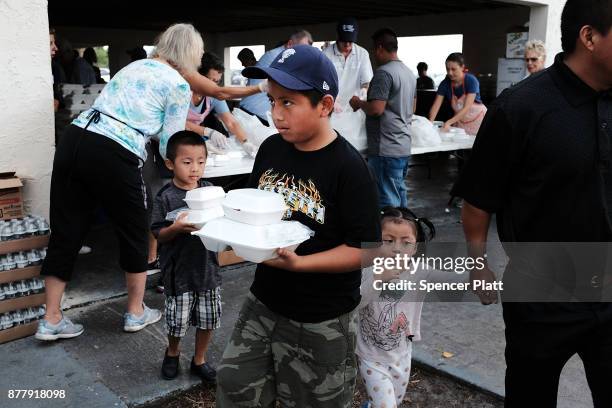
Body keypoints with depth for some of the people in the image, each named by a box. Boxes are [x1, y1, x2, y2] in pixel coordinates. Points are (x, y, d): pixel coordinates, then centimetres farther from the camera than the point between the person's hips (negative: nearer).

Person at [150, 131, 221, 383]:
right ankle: (172, 352, 40)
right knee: (177, 321, 8)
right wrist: (177, 227, -29)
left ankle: (199, 360, 35)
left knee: (208, 319, 13)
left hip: (207, 266, 4)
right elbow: (158, 235, -10)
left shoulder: (209, 190, 1)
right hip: (179, 270, -4)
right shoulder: (166, 197, -11)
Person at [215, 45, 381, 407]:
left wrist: (300, 263, -29)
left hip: (320, 322, -5)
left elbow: (366, 248, -20)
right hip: (263, 302, 6)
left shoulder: (348, 167, -21)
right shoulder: (271, 149, -2)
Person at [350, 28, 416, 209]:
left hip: (386, 149, -9)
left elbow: (376, 109, -21)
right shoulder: (409, 72, 14)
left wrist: (358, 103, -3)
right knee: (399, 195, 18)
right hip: (404, 146, 9)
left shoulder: (384, 72, -15)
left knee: (387, 202, -4)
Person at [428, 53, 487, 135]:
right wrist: (430, 122, -37)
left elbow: (466, 108, -30)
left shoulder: (471, 81, -22)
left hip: (477, 119, -3)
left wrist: (449, 122, -42)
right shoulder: (445, 83, -11)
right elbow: (436, 106, -17)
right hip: (460, 121, 3)